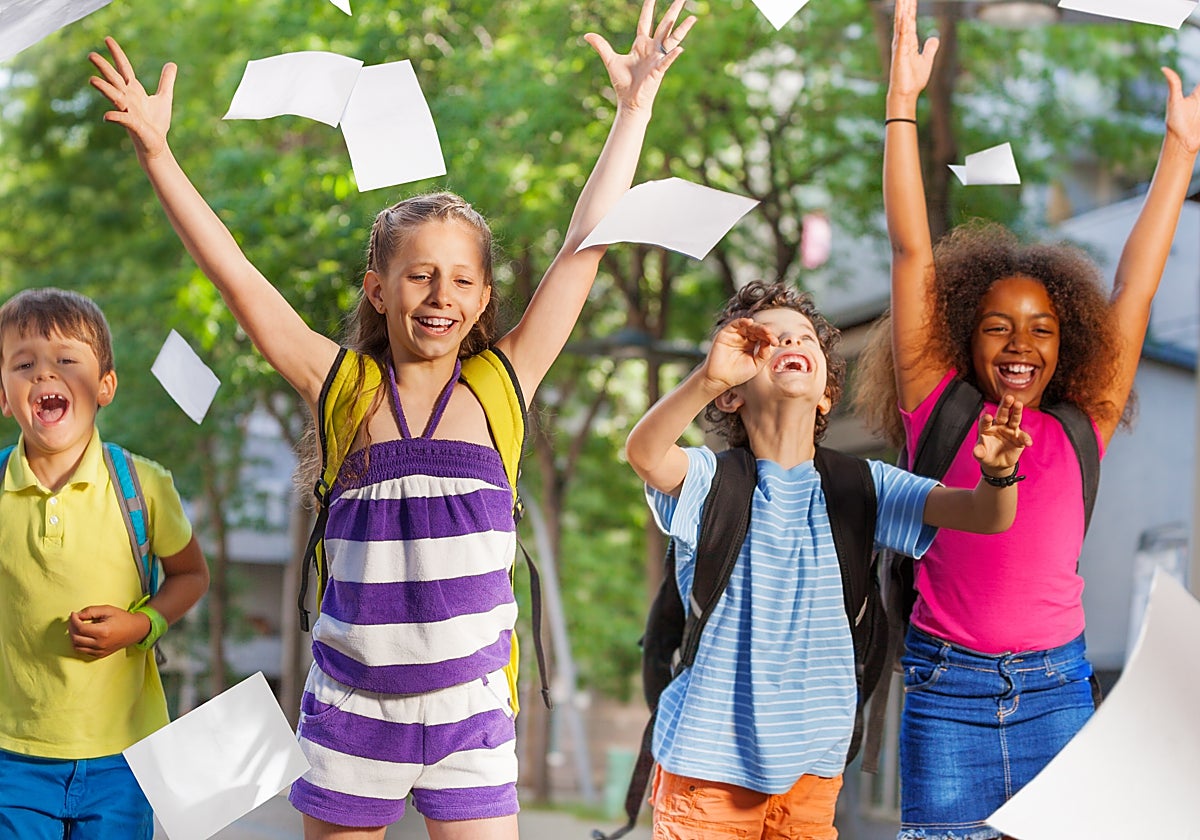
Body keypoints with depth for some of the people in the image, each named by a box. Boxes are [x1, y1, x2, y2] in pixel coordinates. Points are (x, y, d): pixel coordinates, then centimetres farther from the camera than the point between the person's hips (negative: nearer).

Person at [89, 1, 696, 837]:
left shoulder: (503, 384, 1)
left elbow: (583, 251, 1)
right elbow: (237, 277, -2)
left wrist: (635, 106, 1)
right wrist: (156, 150, -5)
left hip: (470, 708, 0)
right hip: (352, 705, 0)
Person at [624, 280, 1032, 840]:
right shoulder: (712, 481, -8)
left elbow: (987, 516, -6)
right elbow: (645, 453, -29)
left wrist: (997, 472, -29)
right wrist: (707, 378, -46)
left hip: (813, 767, 3)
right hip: (710, 762, -3)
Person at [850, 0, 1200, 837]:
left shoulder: (1081, 430, 8)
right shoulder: (937, 409, 4)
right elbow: (913, 253, 3)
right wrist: (903, 102, 2)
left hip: (1056, 688, 2)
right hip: (948, 685, -1)